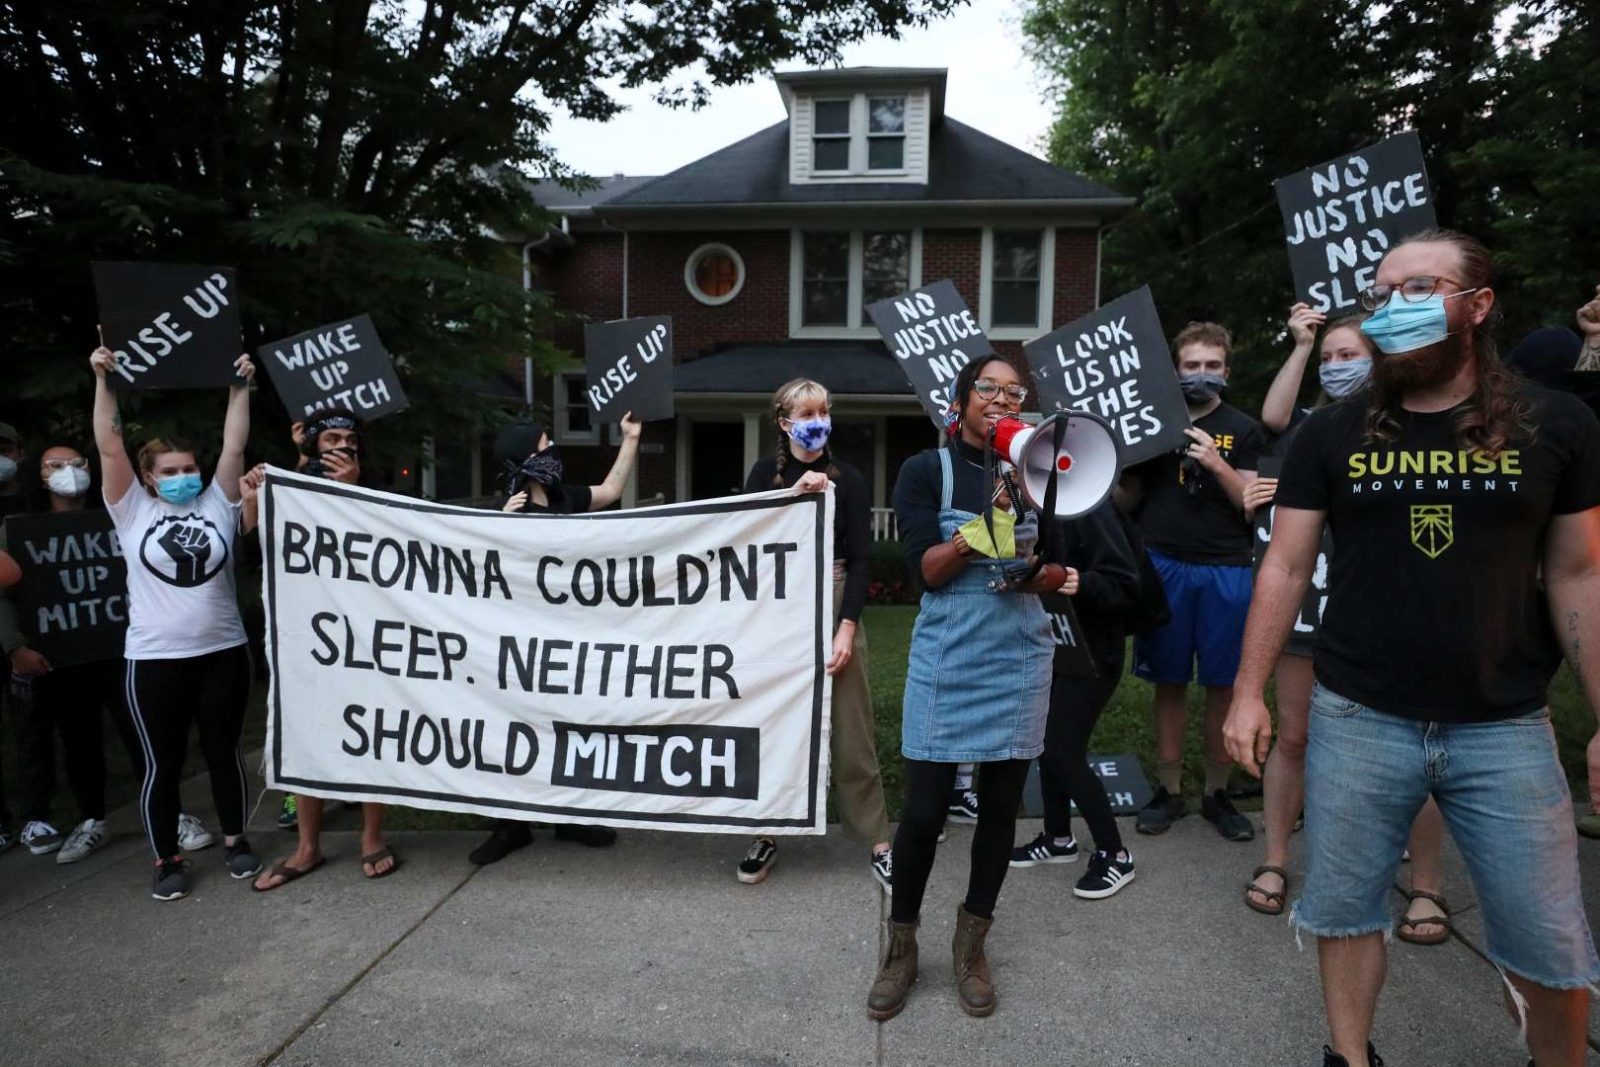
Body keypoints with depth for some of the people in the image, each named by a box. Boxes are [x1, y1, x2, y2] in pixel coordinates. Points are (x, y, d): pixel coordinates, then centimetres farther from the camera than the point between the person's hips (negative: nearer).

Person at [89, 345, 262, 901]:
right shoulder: (133, 511, 2)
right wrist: (103, 381, -10)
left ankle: (235, 839, 28)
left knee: (224, 752, 13)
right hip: (155, 658, -1)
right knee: (163, 762, 7)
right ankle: (166, 860, 21)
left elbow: (234, 446, -2)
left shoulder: (217, 504, 4)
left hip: (223, 652, 1)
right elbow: (110, 446, -6)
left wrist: (240, 388, -4)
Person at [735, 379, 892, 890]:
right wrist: (793, 494, -15)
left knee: (850, 732, -1)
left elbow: (860, 559, -3)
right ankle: (767, 834, 20)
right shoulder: (765, 473, 6)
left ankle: (880, 845, 7)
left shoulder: (847, 479, 1)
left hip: (833, 605, -1)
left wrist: (846, 627, -12)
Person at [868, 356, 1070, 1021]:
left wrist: (1028, 573, -16)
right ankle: (901, 948, 21)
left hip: (1019, 661, 3)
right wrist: (991, 513, -22)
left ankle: (971, 946, 28)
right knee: (924, 811, -2)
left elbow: (1059, 574, 5)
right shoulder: (925, 471, -2)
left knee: (1000, 806, 9)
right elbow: (927, 569, -11)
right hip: (946, 662, -3)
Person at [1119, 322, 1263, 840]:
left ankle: (1217, 792, 17)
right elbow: (1128, 501, 11)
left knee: (1223, 685, 4)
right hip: (1164, 565, 0)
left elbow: (1252, 503, 1)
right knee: (1169, 682, 6)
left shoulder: (1243, 430, 8)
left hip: (1226, 570, 0)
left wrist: (1217, 465, -14)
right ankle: (1168, 790, 16)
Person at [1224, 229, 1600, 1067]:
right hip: (1356, 721, 0)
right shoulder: (1331, 435, -1)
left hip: (1505, 728, 0)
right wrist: (1250, 692, -3)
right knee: (1346, 909, 12)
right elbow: (1285, 568, 0)